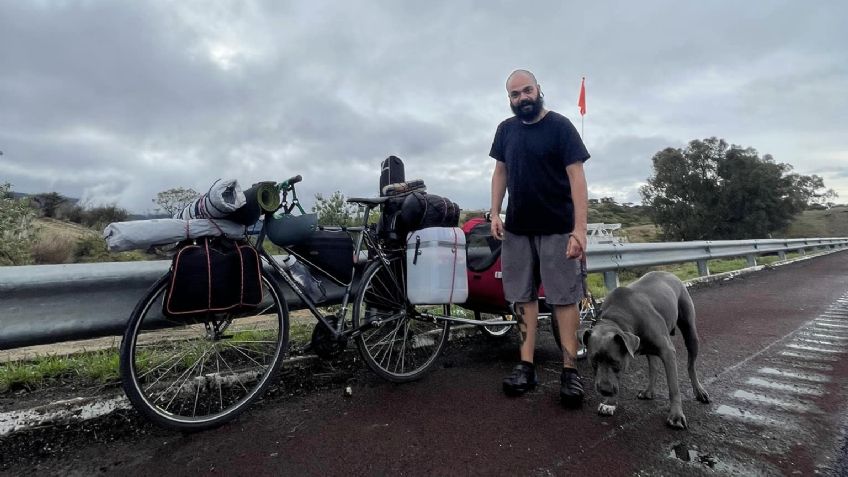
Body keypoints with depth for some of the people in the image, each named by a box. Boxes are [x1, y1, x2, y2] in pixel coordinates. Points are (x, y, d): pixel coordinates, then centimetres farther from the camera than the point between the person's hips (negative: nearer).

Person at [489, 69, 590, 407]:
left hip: (557, 228, -4)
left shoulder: (560, 126, -4)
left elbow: (576, 177, -9)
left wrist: (579, 228, -18)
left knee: (564, 298, 0)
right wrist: (495, 213, 3)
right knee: (523, 297, 5)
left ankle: (570, 370, 10)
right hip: (517, 228, 4)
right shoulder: (506, 129, 11)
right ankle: (526, 366, 14)